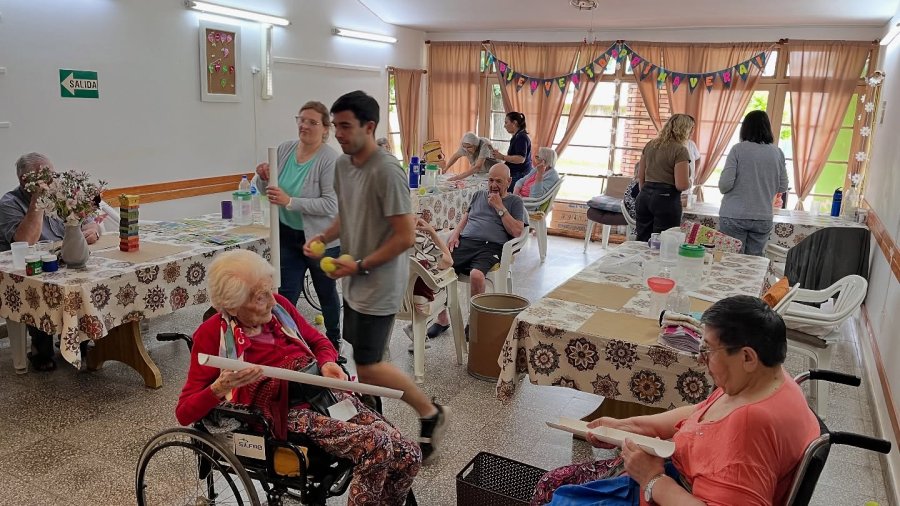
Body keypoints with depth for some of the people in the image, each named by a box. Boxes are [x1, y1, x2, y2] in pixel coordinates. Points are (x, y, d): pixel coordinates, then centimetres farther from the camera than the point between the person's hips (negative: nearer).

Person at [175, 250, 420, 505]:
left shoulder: (278, 305, 7)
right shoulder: (213, 333, -5)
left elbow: (318, 341, 22)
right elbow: (184, 413, -4)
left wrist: (328, 363, -1)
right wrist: (220, 387, -24)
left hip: (329, 395, 6)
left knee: (408, 456, -10)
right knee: (376, 446, -28)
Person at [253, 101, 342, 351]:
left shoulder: (330, 159, -19)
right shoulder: (284, 149, -1)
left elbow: (330, 204, -24)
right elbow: (265, 189, 9)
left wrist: (290, 202, -29)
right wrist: (263, 177, -14)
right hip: (288, 236, 4)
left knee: (326, 293, 16)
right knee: (286, 295, 6)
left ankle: (333, 343, 37)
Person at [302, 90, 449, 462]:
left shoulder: (387, 172, -22)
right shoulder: (342, 164, 4)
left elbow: (406, 237, -22)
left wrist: (361, 265, -19)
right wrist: (324, 237, 1)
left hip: (379, 286, -8)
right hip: (354, 284, 8)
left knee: (367, 366, -2)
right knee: (363, 361, 16)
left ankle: (430, 413, 16)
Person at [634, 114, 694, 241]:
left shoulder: (650, 145, 10)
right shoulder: (680, 150, -10)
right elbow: (682, 185, -16)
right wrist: (689, 182, 4)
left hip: (644, 196, 7)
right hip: (666, 198, -7)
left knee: (642, 241, 9)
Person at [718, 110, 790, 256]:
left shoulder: (738, 149, -8)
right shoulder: (777, 153, 2)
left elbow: (725, 184, -12)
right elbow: (782, 187, 8)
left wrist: (723, 189, 9)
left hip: (735, 216, -3)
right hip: (763, 218, 3)